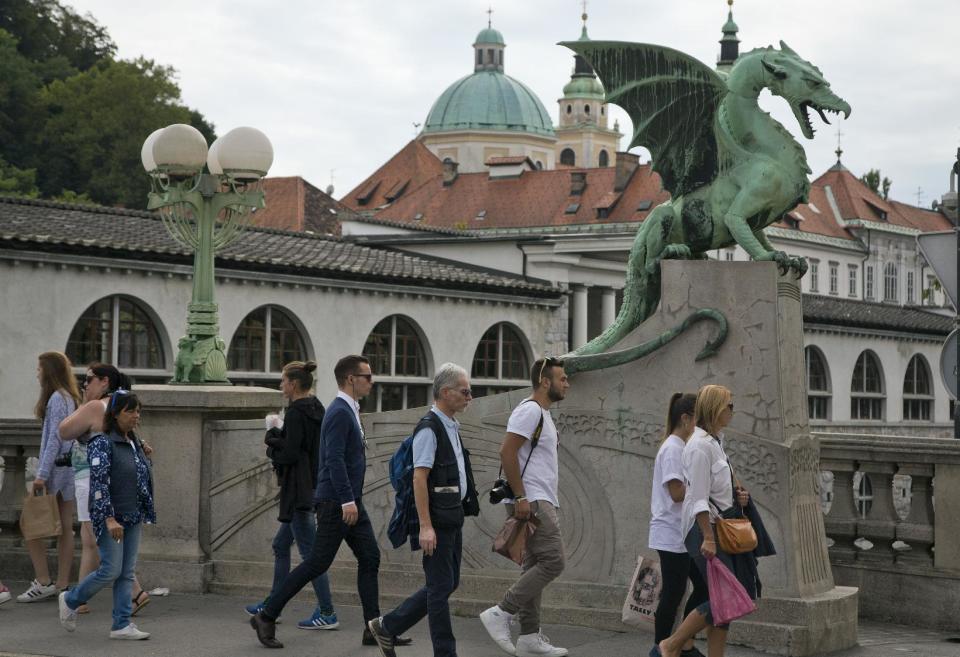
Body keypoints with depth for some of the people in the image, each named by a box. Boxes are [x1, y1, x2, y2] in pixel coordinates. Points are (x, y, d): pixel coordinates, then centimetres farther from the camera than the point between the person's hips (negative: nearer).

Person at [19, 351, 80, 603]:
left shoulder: (57, 398, -12)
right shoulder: (70, 397, 15)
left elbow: (54, 439, -18)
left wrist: (42, 474, -19)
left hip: (56, 468, -9)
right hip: (69, 468, 9)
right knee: (65, 529, 8)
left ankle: (43, 582, -3)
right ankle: (62, 585, 11)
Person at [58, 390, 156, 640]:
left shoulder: (134, 443, 11)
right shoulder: (102, 443, -13)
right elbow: (99, 483, -19)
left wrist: (146, 514, 18)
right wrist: (110, 519, -24)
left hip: (133, 518, 7)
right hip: (111, 518, -7)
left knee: (127, 573, 5)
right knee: (111, 570, -5)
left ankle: (122, 625, 8)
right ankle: (70, 600, 17)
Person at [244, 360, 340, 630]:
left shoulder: (296, 413, -17)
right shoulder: (316, 410, 11)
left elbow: (290, 453, -21)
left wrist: (272, 441, -3)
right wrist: (278, 438, 8)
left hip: (298, 491, -10)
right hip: (312, 485, 10)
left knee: (310, 551, -6)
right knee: (280, 545, 19)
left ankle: (327, 613, -3)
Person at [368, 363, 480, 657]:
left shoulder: (451, 426, 15)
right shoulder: (429, 429, -15)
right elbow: (419, 478, -19)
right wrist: (425, 526, -23)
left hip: (454, 517, 10)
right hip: (437, 521, -10)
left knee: (447, 583, 13)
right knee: (441, 586, -2)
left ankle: (387, 626, 22)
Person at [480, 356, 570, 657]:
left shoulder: (543, 414, 20)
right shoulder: (530, 410, -12)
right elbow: (507, 452, -21)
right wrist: (520, 497, -23)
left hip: (542, 502, 10)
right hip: (532, 502, -10)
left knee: (536, 568, 9)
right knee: (553, 561, -15)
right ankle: (500, 614, -11)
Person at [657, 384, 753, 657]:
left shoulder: (715, 442, 15)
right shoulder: (700, 445, -15)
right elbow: (699, 498, -19)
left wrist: (735, 496, 7)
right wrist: (708, 538, -22)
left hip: (719, 525, 10)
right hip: (703, 527, -10)